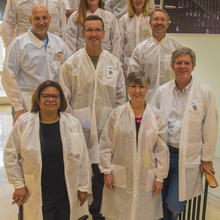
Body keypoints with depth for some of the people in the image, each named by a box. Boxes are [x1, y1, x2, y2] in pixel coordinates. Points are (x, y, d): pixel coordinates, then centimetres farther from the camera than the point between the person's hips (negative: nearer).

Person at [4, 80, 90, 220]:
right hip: (37, 195, -1)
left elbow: (82, 158, 3)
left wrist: (83, 187, 4)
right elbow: (11, 156, 2)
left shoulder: (73, 123, -1)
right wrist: (18, 185, -1)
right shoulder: (24, 123, -4)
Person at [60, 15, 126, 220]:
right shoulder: (71, 63, 0)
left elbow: (120, 97, 10)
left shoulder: (114, 63, 7)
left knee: (102, 174, 10)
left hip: (106, 129, 2)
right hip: (80, 128, -2)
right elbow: (64, 99, 1)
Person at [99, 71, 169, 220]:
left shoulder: (156, 116, 0)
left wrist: (160, 177, 1)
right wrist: (107, 171, -2)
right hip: (120, 179, 0)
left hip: (147, 179, 1)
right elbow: (105, 145, 2)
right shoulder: (117, 114, -1)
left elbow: (162, 149, 3)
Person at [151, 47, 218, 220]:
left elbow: (210, 128, -2)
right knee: (161, 202, 10)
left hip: (188, 157, -2)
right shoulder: (162, 91, 3)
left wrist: (207, 159, 0)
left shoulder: (204, 93, -5)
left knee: (174, 204, -1)